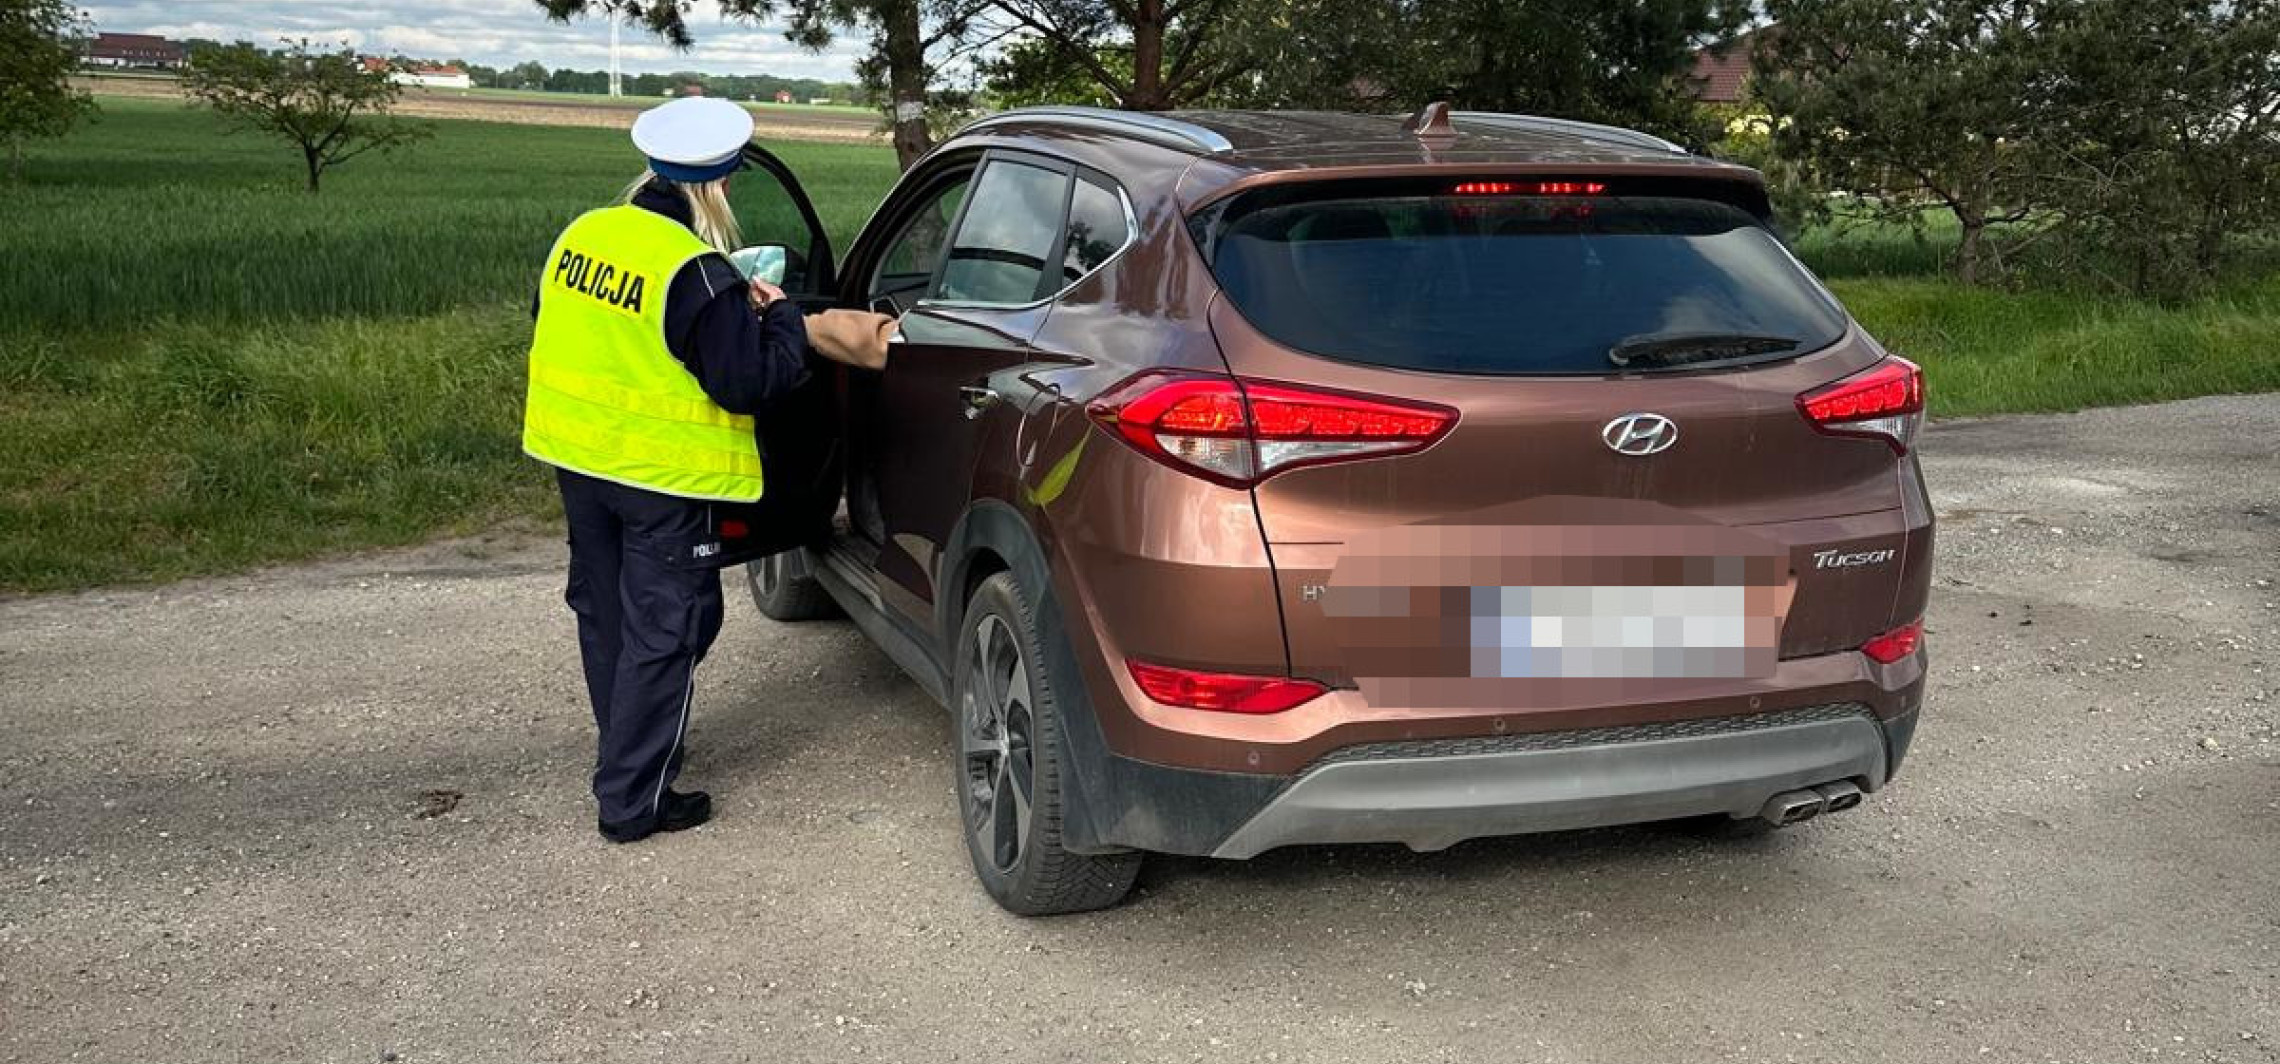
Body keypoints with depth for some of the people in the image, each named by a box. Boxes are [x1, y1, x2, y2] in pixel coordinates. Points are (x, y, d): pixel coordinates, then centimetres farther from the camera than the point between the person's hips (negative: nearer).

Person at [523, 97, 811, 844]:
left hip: (576, 459, 8)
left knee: (605, 614, 22)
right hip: (663, 479, -7)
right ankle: (632, 800, 8)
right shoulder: (698, 276, -23)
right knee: (663, 633, 4)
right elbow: (746, 382, -21)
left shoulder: (581, 235, 0)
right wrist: (780, 318, -4)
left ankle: (628, 746, 41)